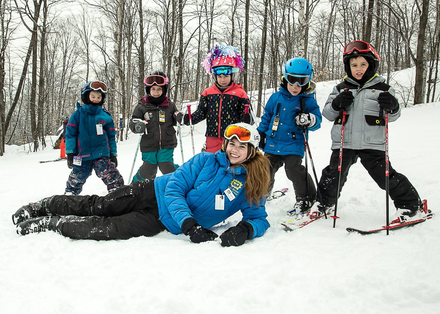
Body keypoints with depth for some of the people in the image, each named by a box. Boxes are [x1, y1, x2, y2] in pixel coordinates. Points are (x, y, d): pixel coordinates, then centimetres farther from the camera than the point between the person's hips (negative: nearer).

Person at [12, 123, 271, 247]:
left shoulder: (251, 187, -5)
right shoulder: (206, 161, -7)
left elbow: (259, 218, -5)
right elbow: (175, 188, -12)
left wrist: (244, 230, -31)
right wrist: (190, 224, -29)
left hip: (165, 222, 0)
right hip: (155, 194, 0)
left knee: (106, 230, -12)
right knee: (95, 206, -1)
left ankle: (50, 222, 9)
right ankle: (40, 209, 23)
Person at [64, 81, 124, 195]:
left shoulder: (105, 116, 5)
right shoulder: (78, 115, 1)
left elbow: (111, 136, 12)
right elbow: (70, 133, 2)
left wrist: (113, 154, 11)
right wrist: (70, 153, -3)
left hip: (102, 154, 0)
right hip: (83, 155, 0)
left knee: (112, 177, -14)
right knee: (75, 180, 12)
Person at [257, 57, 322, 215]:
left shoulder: (308, 101, -3)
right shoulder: (276, 98, 4)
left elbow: (317, 119, -2)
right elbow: (266, 117, 15)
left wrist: (310, 120, -24)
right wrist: (261, 134, 15)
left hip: (294, 144, -4)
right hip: (273, 143, 4)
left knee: (294, 170, -17)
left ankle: (306, 198, 2)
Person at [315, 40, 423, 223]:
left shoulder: (382, 89, 4)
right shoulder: (341, 89, 9)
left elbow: (392, 116, 4)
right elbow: (327, 113, 8)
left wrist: (392, 106, -19)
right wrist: (337, 104, -13)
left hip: (372, 144, -2)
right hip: (343, 143, 2)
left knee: (385, 176, -3)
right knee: (334, 174, 7)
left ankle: (409, 204, 16)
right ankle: (325, 202, 30)